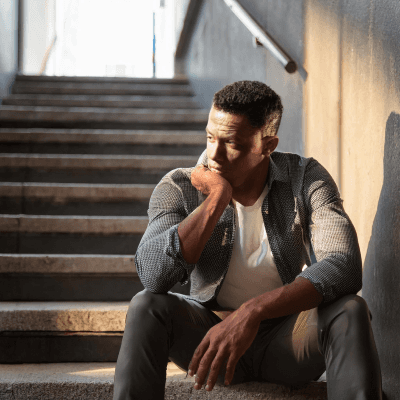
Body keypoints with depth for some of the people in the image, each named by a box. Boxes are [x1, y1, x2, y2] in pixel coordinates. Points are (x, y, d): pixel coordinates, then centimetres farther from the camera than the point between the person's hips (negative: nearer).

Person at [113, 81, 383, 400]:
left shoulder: (306, 179, -9)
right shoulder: (179, 188, -8)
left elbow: (344, 266, -25)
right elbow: (153, 275, -24)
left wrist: (252, 312, -37)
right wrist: (217, 198, -24)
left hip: (288, 338, 0)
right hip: (209, 329, 1)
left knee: (349, 310, -30)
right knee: (146, 307, -27)